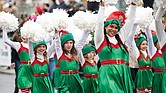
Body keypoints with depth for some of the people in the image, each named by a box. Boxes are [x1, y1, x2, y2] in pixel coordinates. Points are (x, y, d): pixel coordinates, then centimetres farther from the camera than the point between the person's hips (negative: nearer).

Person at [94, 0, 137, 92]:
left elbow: (130, 20, 14)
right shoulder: (100, 39, 4)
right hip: (107, 74, -4)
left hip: (122, 74, 4)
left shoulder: (120, 37, 15)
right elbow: (99, 22, -7)